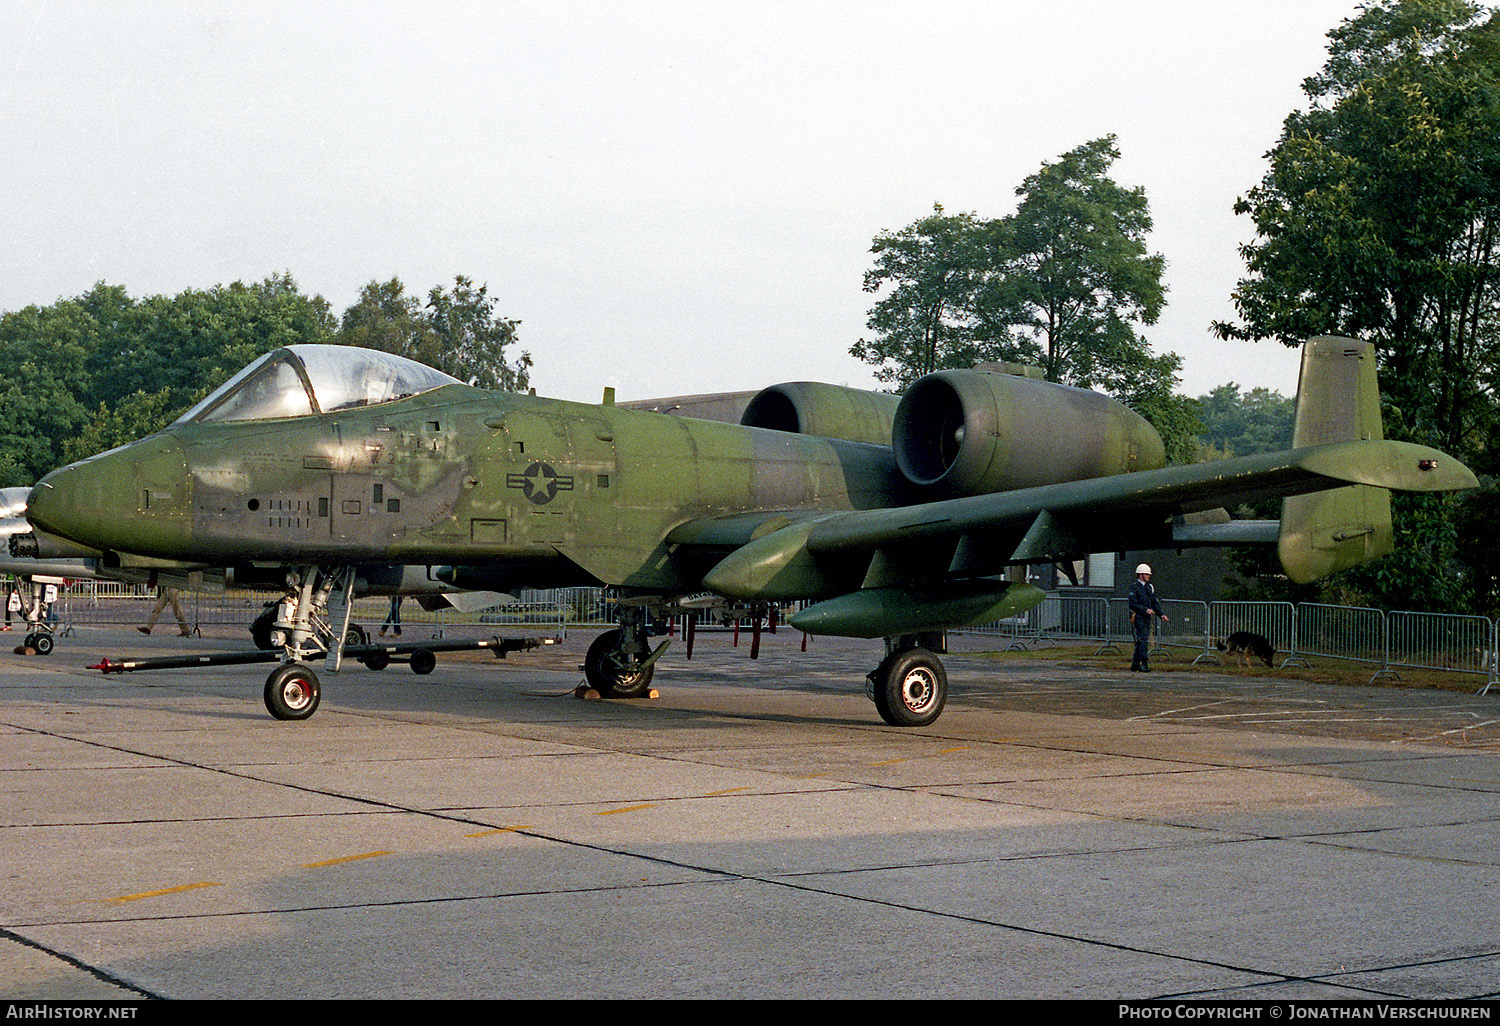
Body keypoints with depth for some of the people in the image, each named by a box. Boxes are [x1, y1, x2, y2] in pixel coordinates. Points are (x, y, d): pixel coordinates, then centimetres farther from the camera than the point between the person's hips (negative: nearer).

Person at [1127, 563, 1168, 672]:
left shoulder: (1149, 587, 16)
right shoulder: (1134, 587, -8)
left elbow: (1155, 603, 17)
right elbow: (1132, 604, -14)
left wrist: (1161, 614, 4)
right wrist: (1145, 610, -21)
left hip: (1147, 618, 8)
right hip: (1138, 617, -8)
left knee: (1141, 641, 9)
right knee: (1143, 639, -14)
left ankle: (1135, 664, 15)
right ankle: (1144, 664, -16)